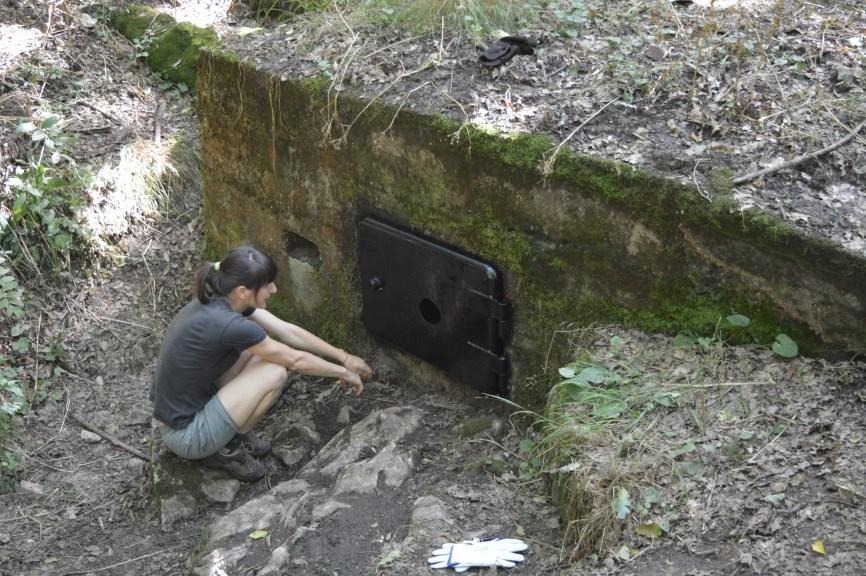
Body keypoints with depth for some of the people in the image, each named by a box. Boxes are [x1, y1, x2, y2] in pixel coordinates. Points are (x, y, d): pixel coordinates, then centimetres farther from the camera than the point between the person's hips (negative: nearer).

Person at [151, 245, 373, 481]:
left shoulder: (220, 301, -3)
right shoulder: (227, 324, -28)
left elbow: (289, 332, 5)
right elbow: (295, 360, -15)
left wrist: (345, 357, 8)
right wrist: (344, 373, 1)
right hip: (186, 436, -8)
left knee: (262, 347, 4)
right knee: (276, 372, -14)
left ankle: (232, 430, 14)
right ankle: (225, 449, 2)